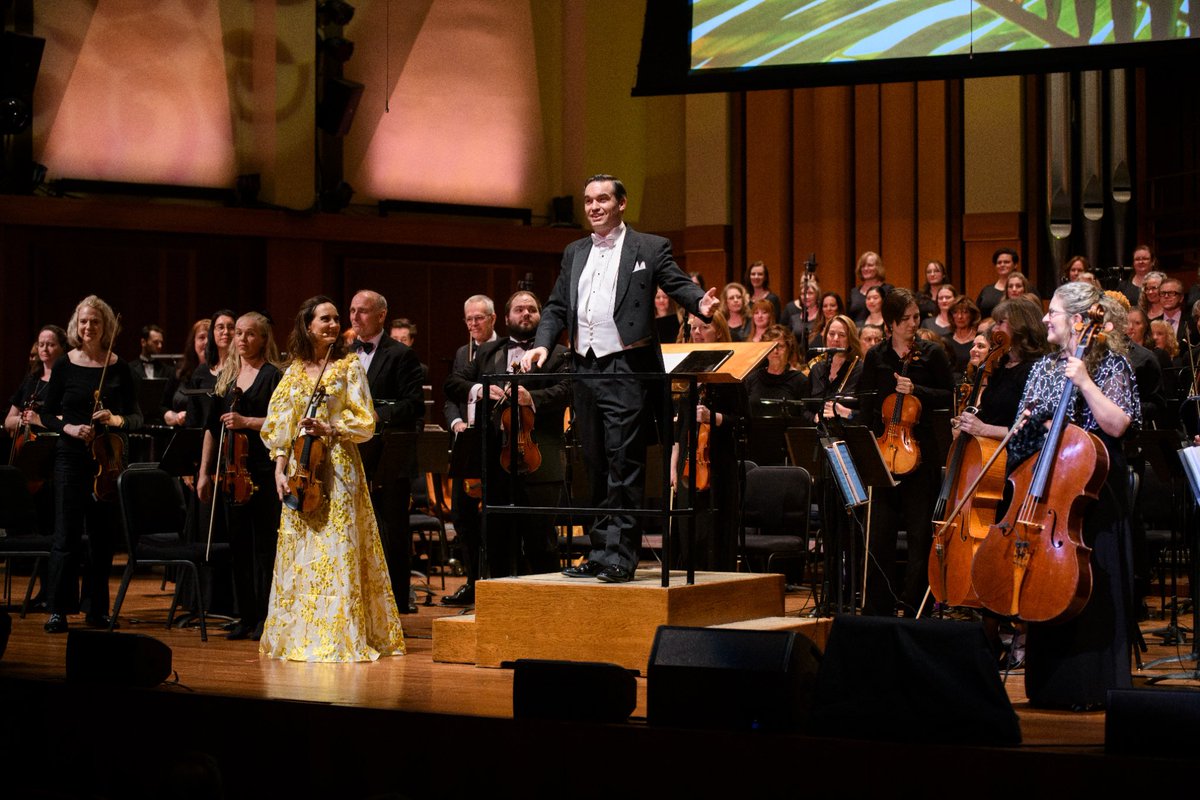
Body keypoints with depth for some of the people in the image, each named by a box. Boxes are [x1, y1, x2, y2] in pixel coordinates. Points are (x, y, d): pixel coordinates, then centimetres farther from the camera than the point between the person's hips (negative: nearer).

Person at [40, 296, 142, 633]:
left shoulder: (119, 368, 3)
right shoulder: (64, 366, 1)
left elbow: (135, 418, 5)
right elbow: (47, 415, 4)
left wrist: (116, 420, -16)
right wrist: (67, 428, -15)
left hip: (108, 459, 1)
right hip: (71, 458, -1)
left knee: (104, 535, 5)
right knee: (67, 533, -5)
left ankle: (96, 608, 16)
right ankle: (58, 609, 1)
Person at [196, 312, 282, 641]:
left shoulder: (273, 376, -2)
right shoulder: (226, 377, 15)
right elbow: (212, 427, 16)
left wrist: (247, 422, -19)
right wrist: (204, 473, 13)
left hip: (263, 471, -6)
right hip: (231, 471, 6)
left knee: (264, 545, -4)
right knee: (238, 544, 7)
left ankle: (266, 617, 1)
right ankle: (246, 616, 13)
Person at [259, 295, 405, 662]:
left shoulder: (350, 366, 2)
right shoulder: (293, 372, 12)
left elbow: (365, 423, -2)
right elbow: (280, 425, 10)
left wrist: (330, 429, -16)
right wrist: (280, 469, 0)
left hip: (338, 467, -4)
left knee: (338, 550, -7)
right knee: (299, 551, 4)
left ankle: (340, 635, -5)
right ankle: (301, 633, 10)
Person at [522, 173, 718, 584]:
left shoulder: (650, 248, 3)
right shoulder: (574, 253, 18)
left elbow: (680, 285, -5)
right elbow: (556, 307, 19)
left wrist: (701, 303, -27)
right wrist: (543, 343, 3)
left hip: (627, 369, -6)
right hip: (585, 370, 6)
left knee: (624, 465, -9)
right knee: (596, 468, 10)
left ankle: (621, 555, -8)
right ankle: (600, 552, 16)